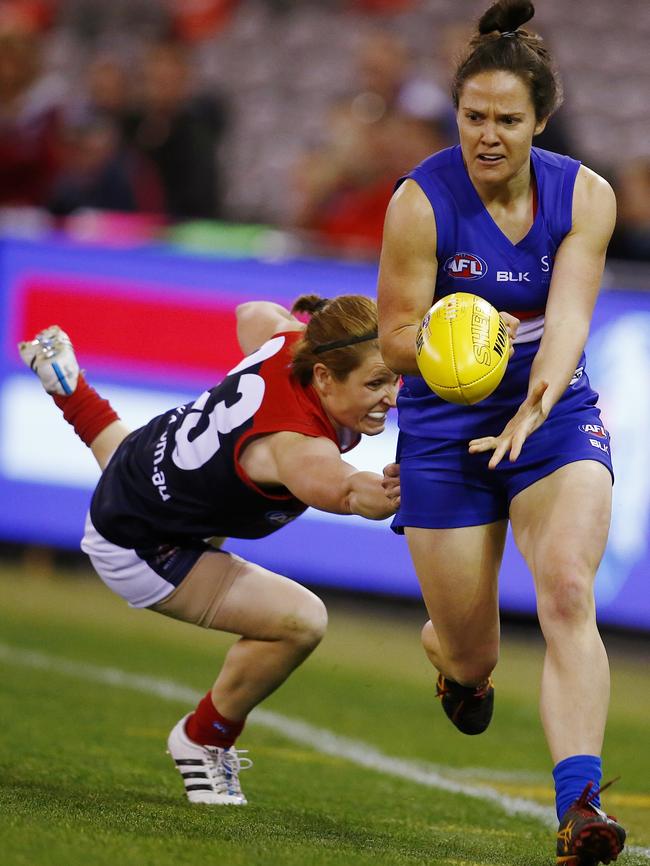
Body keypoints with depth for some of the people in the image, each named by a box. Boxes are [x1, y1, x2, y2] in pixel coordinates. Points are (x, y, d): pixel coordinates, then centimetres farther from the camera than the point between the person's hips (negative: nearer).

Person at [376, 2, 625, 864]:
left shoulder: (584, 196, -7)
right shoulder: (423, 201, -14)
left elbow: (568, 316, -18)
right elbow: (396, 337, -9)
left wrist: (535, 406, -36)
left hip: (557, 417, 1)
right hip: (445, 434, -1)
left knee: (567, 592, -25)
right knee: (469, 656, 5)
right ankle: (458, 662, 47)